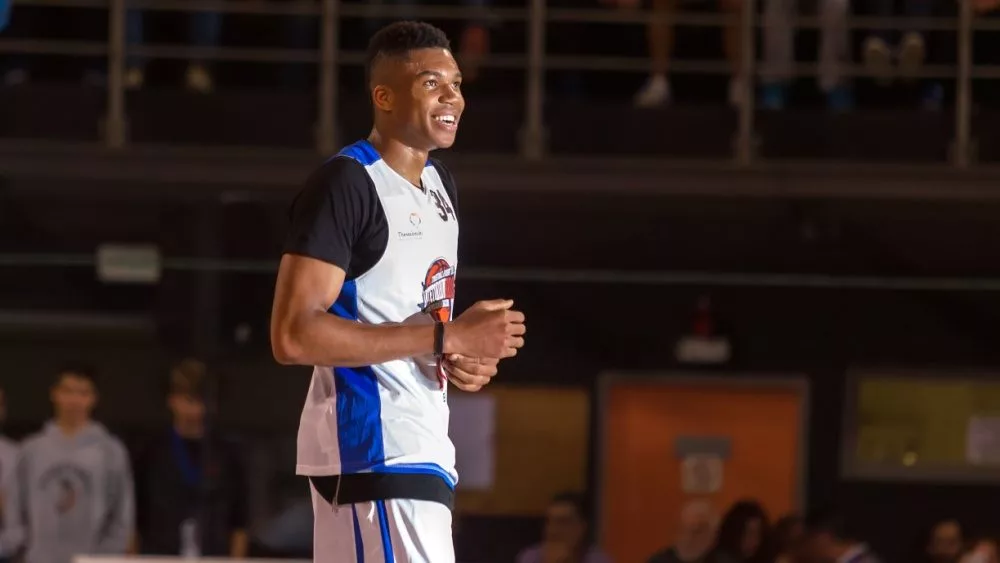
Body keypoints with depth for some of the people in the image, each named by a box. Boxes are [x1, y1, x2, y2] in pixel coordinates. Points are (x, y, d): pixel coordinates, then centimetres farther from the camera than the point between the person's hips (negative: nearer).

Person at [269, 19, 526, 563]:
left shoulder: (436, 180, 15)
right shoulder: (344, 185, -14)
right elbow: (293, 336, -22)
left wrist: (469, 354, 5)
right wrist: (447, 339, -22)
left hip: (422, 447, 10)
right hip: (371, 450, -10)